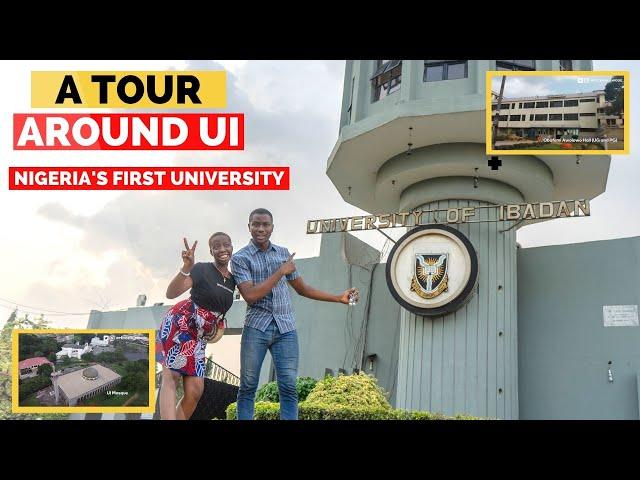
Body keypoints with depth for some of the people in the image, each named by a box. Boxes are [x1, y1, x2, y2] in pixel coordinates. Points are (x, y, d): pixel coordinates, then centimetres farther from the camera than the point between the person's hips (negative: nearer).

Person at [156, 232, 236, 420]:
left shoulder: (232, 280, 11)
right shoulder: (202, 269, -8)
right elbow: (171, 293, -19)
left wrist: (220, 322, 11)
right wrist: (186, 268, -33)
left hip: (199, 336, 7)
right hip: (178, 324, -7)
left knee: (195, 391, -2)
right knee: (171, 377, -21)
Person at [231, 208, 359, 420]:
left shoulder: (284, 253, 13)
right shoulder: (240, 258, -1)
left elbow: (302, 288, 20)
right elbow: (250, 295, -15)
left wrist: (339, 298, 14)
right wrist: (281, 272, -11)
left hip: (285, 328, 3)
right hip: (256, 327, -3)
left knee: (288, 387, -1)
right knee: (248, 387, 1)